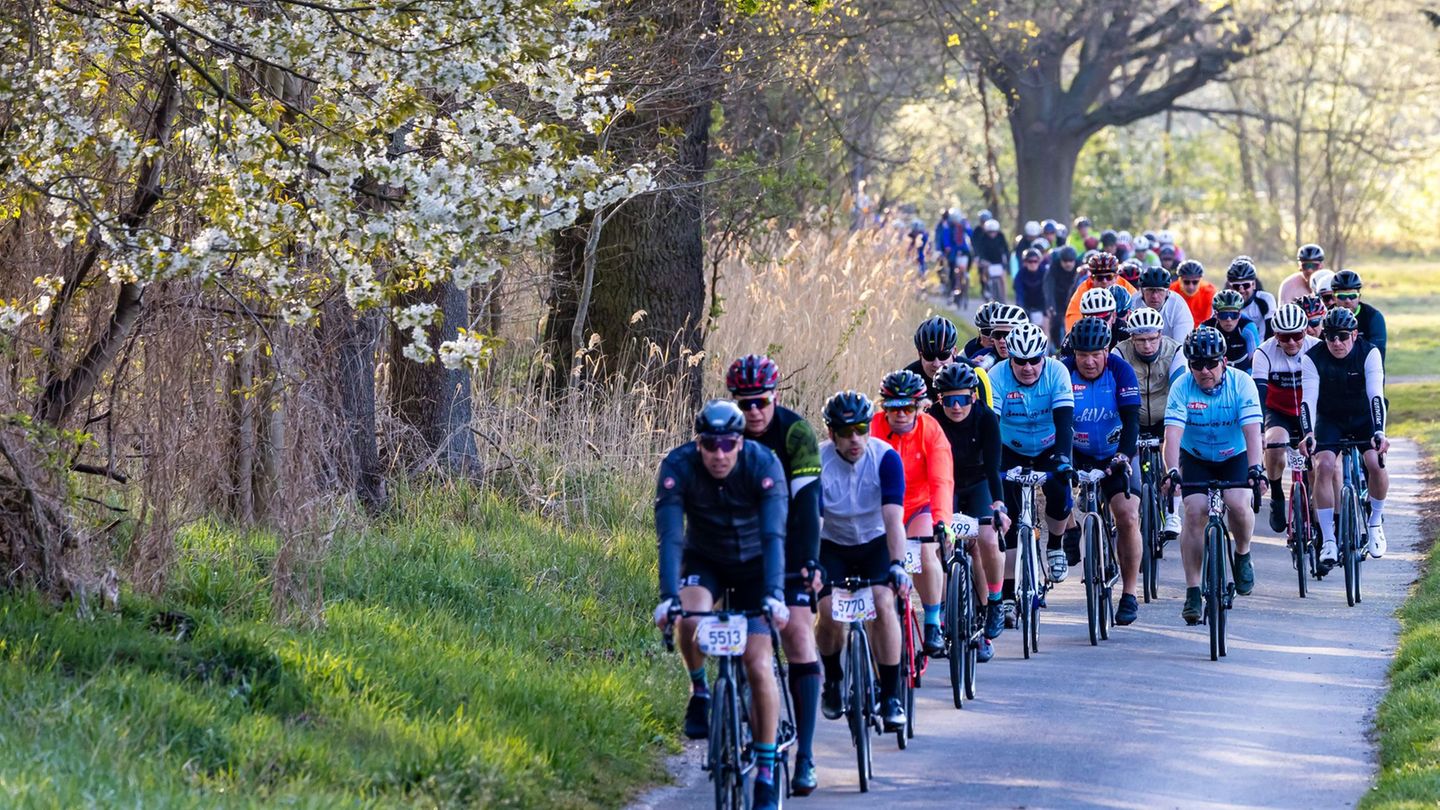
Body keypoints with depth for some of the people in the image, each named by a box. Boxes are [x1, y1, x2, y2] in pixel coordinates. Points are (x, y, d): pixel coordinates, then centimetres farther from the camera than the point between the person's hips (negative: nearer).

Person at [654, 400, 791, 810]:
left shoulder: (763, 464, -27)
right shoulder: (678, 467, -25)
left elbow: (774, 535, -35)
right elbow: (670, 536, -32)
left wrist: (774, 595, -48)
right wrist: (668, 597, -46)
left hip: (752, 564, -1)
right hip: (704, 560, 1)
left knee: (759, 664, -14)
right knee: (690, 617, -34)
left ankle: (766, 773, -4)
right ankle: (699, 692, -5)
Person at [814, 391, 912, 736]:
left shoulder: (886, 458, -22)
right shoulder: (817, 461, -22)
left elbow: (893, 517, -31)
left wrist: (897, 565, -43)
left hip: (875, 543, 0)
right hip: (833, 546, 1)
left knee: (883, 604, -26)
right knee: (829, 614, -21)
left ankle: (890, 696, -15)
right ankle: (832, 679, 11)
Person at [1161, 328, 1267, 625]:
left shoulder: (1241, 383, -20)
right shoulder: (1182, 387, -19)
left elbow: (1252, 429, -29)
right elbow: (1173, 432, -29)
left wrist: (1255, 468, -44)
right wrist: (1172, 471, -44)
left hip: (1234, 456, -1)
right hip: (1195, 458, 1)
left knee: (1238, 503, -26)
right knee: (1195, 511, -19)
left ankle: (1243, 555, 5)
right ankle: (1193, 591, -13)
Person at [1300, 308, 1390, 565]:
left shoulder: (1369, 353, -21)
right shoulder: (1313, 358, -20)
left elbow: (1375, 396, -31)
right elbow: (1308, 399, -28)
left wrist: (1379, 432, -45)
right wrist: (1308, 434, -45)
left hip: (1364, 417, 0)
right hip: (1329, 419, 0)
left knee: (1375, 462, -25)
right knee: (1324, 465, -24)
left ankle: (1375, 521, 1)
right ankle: (1328, 540, -18)